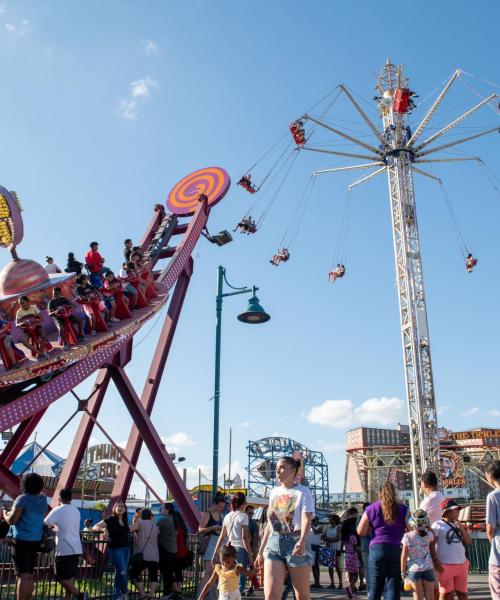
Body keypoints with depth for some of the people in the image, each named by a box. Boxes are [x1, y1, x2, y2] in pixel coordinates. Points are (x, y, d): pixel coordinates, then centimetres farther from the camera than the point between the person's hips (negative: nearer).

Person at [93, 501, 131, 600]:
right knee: (122, 572, -11)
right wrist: (104, 529, -26)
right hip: (115, 549, -6)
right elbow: (95, 527, -10)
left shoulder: (125, 521, 11)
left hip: (126, 548, 7)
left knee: (119, 573, 11)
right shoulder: (110, 519, -8)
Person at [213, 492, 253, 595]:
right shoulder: (243, 516, -5)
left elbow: (221, 537, 11)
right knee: (240, 578, -2)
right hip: (240, 549, -6)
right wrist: (250, 555, -8)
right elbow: (244, 537, -10)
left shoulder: (227, 517, 11)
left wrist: (215, 554, 13)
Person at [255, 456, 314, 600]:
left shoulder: (303, 491, -3)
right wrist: (261, 550, 18)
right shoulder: (274, 492, 15)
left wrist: (302, 542, -34)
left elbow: (306, 520, -16)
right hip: (274, 543, 5)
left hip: (295, 543, -4)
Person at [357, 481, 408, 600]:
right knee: (393, 587, 3)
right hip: (396, 549, -1)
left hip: (377, 549, 1)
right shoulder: (403, 509, 5)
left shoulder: (371, 509, 6)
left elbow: (360, 531, 5)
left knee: (375, 587, 11)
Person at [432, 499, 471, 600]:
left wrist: (461, 528, -4)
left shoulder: (457, 525, 13)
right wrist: (435, 561, -15)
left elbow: (469, 541, 8)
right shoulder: (438, 525, -8)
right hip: (446, 565, -6)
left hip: (462, 564, 6)